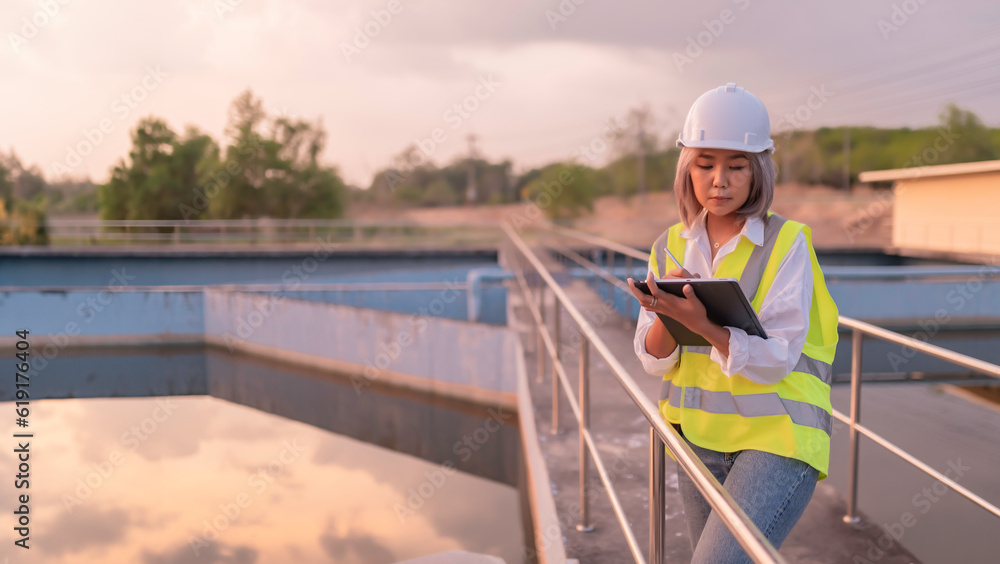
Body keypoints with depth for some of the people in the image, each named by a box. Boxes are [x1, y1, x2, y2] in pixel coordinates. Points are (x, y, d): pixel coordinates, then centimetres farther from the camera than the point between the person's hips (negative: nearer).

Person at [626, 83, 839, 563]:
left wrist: (702, 323, -34)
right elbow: (654, 359, -1)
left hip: (777, 438, -5)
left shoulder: (787, 244, -10)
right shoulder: (671, 247, 3)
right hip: (700, 438, 5)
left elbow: (774, 360, -18)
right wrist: (667, 314, -22)